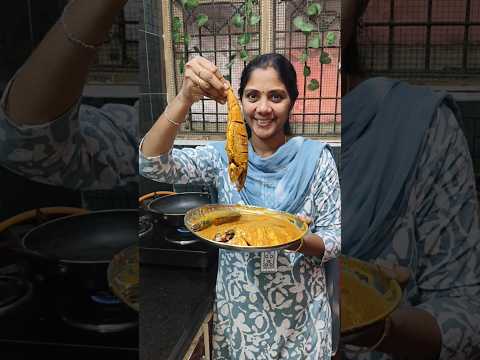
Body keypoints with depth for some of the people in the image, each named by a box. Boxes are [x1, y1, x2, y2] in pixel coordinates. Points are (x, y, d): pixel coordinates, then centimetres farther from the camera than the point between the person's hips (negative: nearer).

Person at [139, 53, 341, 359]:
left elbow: (334, 239, -7)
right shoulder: (222, 155, -7)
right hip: (238, 309, 1)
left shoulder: (316, 158, -10)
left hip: (300, 312, -1)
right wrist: (185, 99, -33)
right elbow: (153, 164, -20)